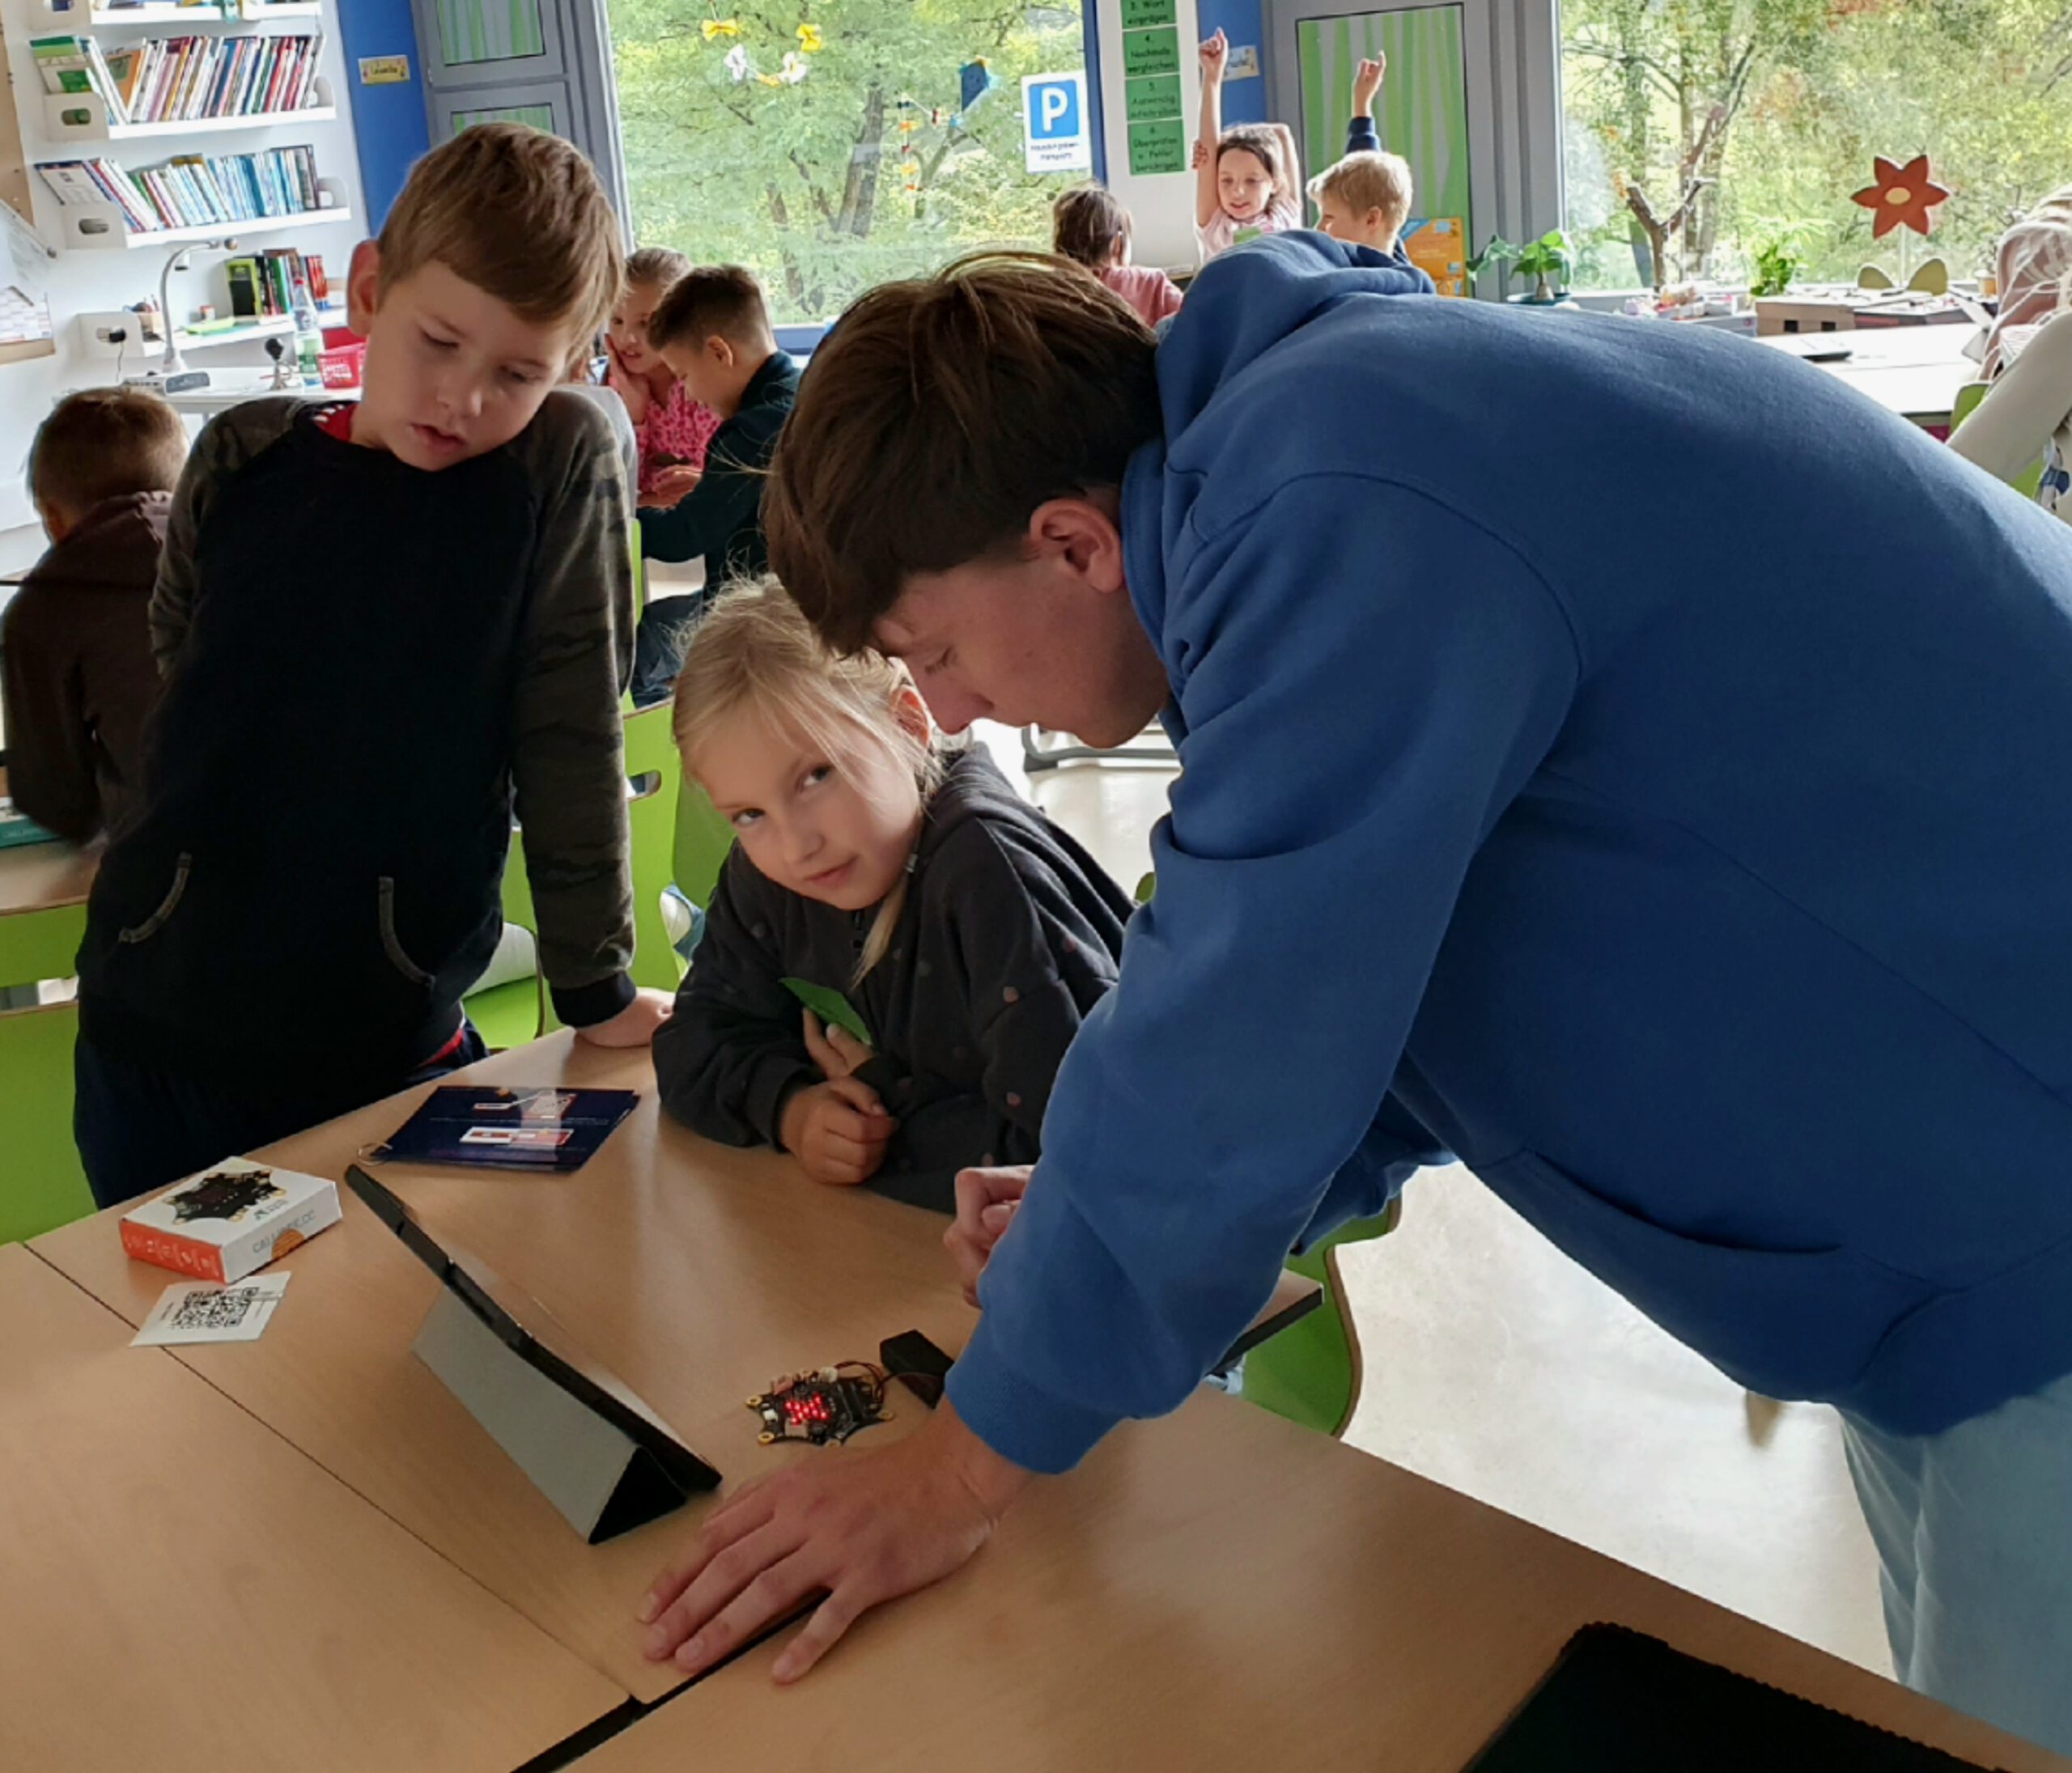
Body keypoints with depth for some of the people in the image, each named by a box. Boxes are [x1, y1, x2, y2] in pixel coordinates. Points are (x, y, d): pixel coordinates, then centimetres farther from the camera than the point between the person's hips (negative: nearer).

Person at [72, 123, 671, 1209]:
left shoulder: (560, 466, -7)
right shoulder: (242, 460, 0)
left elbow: (571, 739, -6)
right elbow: (173, 669, 10)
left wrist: (595, 987, -3)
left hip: (387, 1041, -2)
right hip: (153, 1034, 3)